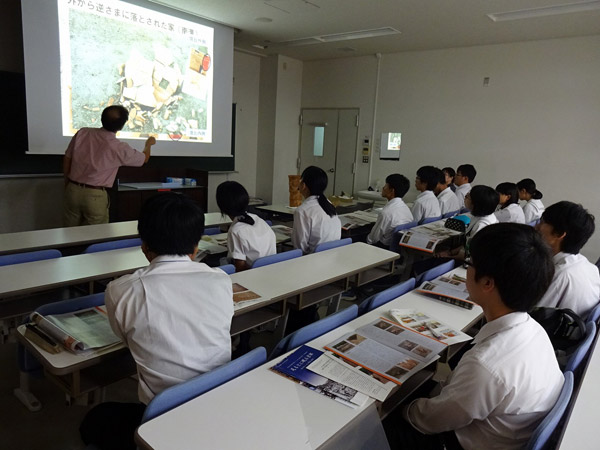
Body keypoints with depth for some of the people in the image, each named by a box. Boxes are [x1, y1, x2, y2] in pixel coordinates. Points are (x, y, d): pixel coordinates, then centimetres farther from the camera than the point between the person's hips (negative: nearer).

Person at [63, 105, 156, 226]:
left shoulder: (82, 133, -3)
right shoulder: (119, 148, -12)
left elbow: (67, 159, 6)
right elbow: (144, 159, 6)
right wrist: (148, 144, 28)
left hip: (72, 190, 4)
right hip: (95, 197, -4)